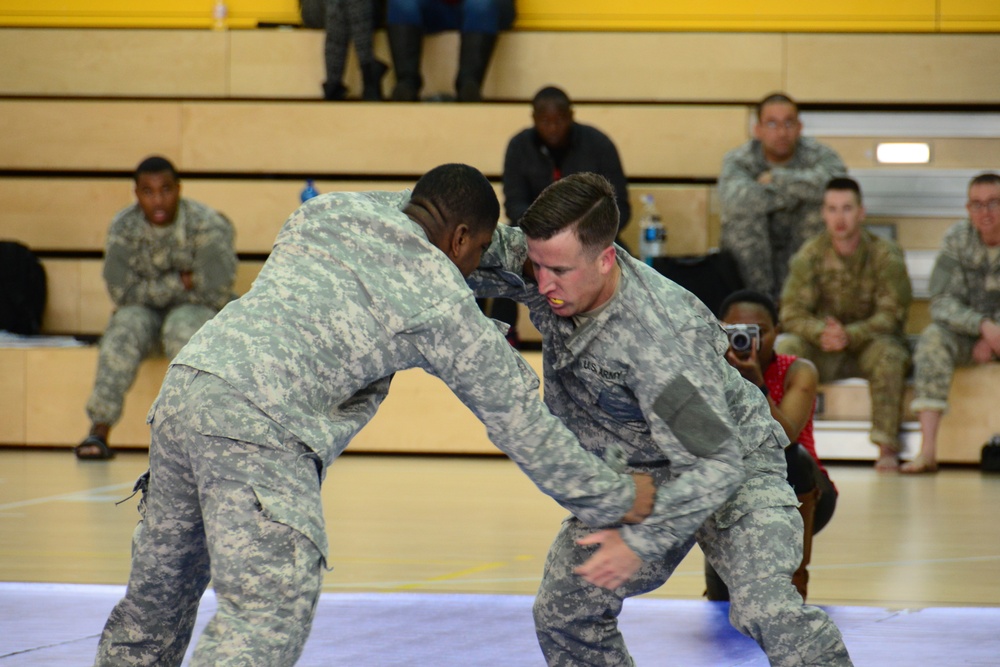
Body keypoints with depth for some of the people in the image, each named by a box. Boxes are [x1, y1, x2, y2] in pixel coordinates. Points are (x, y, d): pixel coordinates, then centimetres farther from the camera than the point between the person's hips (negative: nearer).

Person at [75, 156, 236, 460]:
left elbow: (214, 293, -19)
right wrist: (180, 283, -17)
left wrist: (158, 290, -9)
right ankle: (99, 432, -33)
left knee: (183, 325, -36)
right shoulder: (123, 227, -7)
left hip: (200, 312, -2)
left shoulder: (208, 225, -15)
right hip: (146, 313, 2)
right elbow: (122, 293, -12)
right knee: (125, 327, -30)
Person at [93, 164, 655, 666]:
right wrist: (614, 497, 18)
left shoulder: (326, 212, 20)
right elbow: (516, 415, 9)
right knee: (271, 609, -13)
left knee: (162, 584, 21)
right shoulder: (441, 297, 3)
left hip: (186, 382, 8)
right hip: (256, 422, -8)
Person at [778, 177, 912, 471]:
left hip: (869, 342, -2)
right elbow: (792, 312, -11)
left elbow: (891, 315, -17)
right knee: (785, 347, -28)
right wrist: (821, 333, -33)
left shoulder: (885, 255, -10)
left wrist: (850, 335, -35)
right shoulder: (810, 255, -5)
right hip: (824, 350, 2)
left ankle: (887, 447, -34)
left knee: (888, 353, -36)